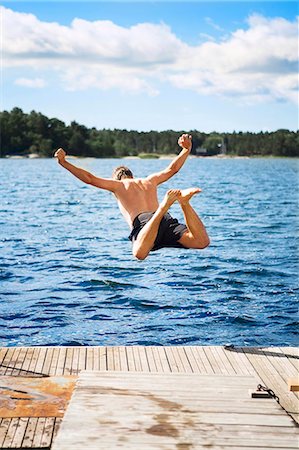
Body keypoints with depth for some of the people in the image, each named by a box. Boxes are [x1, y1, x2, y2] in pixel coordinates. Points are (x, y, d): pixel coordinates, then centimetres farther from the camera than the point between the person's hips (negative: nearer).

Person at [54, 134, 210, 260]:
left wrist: (63, 163, 23)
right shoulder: (149, 181, 36)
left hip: (142, 222, -4)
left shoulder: (117, 184, 25)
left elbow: (89, 178, 19)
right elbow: (172, 169, 45)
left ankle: (163, 207, -47)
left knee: (139, 254, -36)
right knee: (202, 242, -11)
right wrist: (186, 149, 57)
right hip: (167, 221, 4)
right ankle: (183, 202, -29)